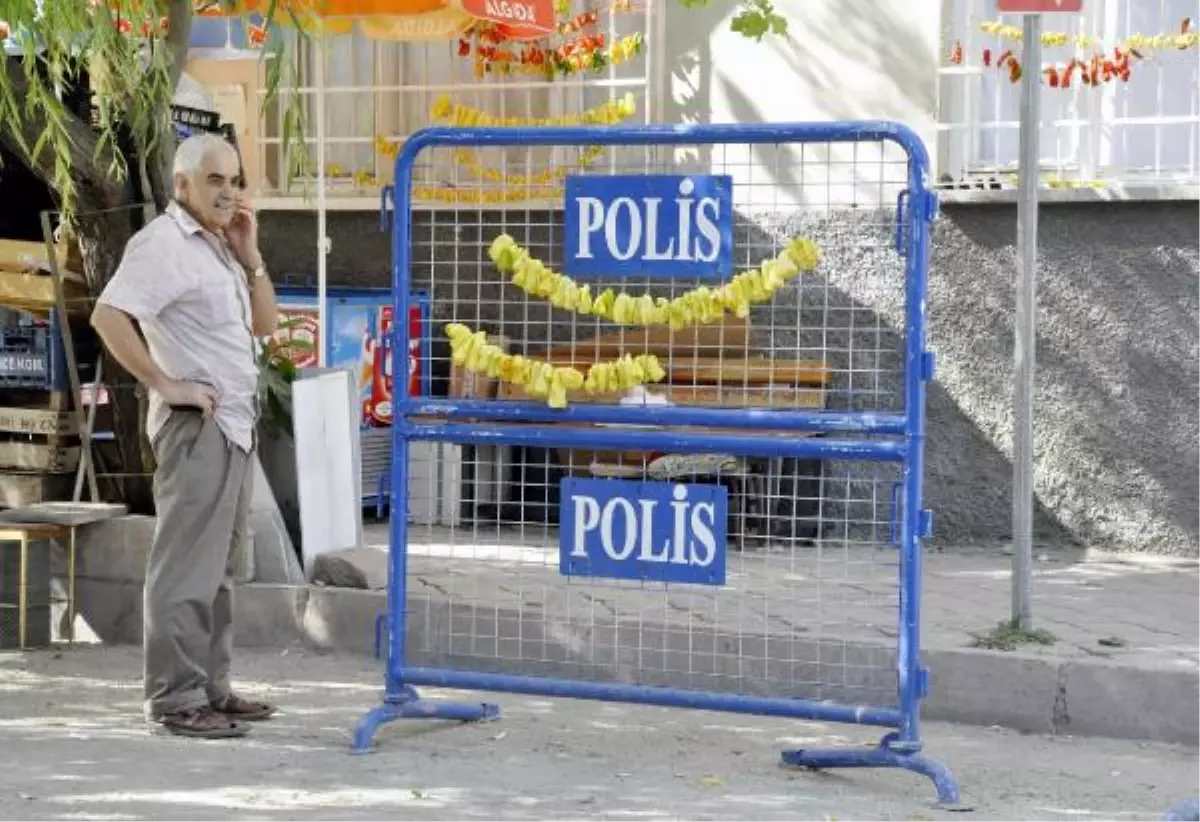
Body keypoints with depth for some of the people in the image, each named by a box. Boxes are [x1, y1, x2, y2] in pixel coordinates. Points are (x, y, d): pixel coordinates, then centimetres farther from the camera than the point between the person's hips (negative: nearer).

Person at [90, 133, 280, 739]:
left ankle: (209, 687, 19)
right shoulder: (164, 243, -11)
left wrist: (249, 255, 8)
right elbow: (108, 316, -22)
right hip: (197, 424, -10)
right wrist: (164, 384, -19)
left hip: (234, 426, 10)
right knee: (188, 565, -9)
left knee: (218, 565, 12)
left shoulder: (217, 246, 18)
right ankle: (176, 698, -6)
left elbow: (264, 324, 20)